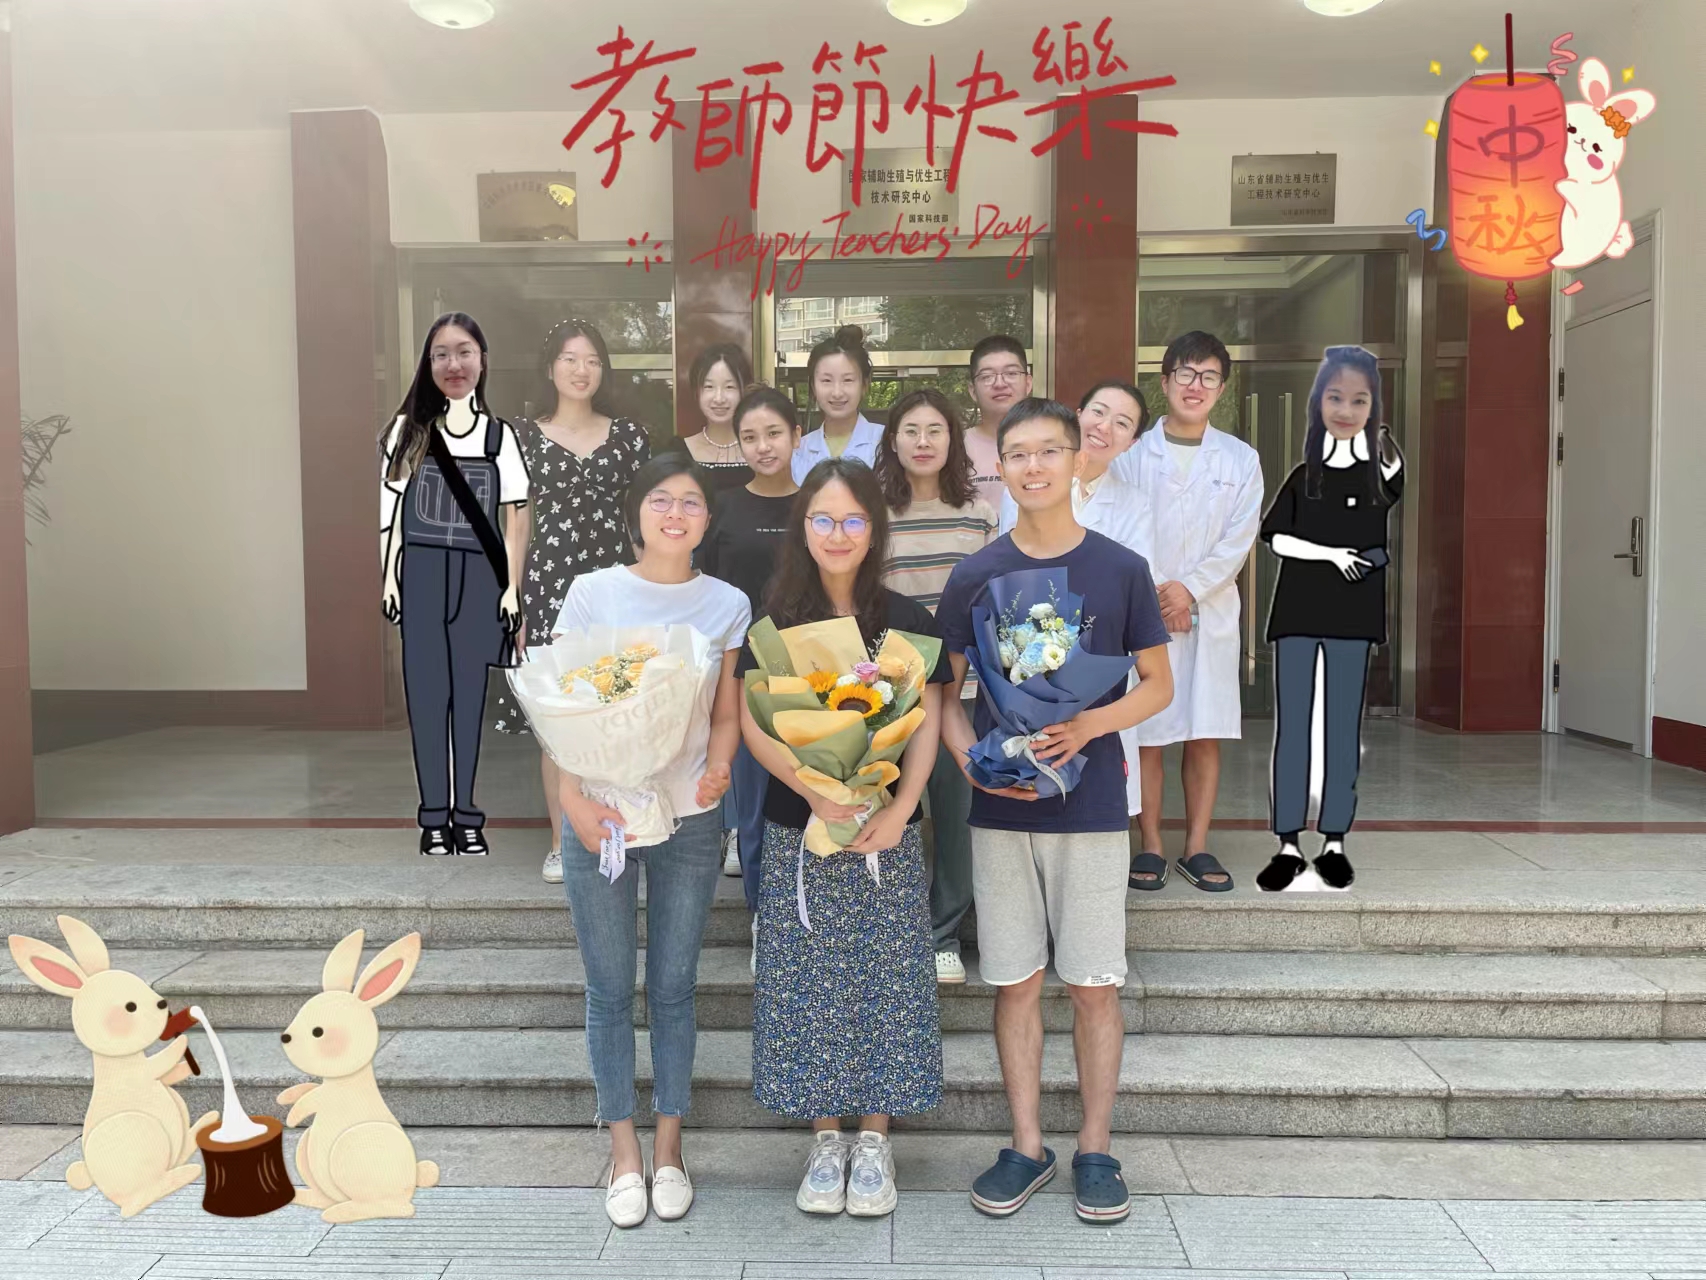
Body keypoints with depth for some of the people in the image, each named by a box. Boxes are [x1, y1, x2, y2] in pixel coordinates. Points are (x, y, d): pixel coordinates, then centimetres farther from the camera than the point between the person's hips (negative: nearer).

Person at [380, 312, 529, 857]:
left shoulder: (499, 434, 5)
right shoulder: (408, 429, 4)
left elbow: (517, 518, 4)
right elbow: (390, 511, 4)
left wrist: (511, 587, -1)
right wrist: (390, 577, -2)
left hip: (478, 578, 1)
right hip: (421, 575, 0)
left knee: (469, 695, 6)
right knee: (427, 693, 2)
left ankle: (466, 814, 14)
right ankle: (433, 815, 11)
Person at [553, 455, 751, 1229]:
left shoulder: (727, 605, 2)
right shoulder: (592, 592, -2)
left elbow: (727, 712, 6)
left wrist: (718, 769, -15)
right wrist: (574, 800, -13)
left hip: (688, 820, 1)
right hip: (600, 818, -1)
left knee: (674, 988, 10)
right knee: (610, 989, 8)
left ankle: (668, 1149, 25)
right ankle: (623, 1151, 23)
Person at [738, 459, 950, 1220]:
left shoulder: (906, 621, 2)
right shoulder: (775, 621, 2)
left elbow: (927, 724, 0)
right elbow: (752, 721, -3)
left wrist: (901, 808, -15)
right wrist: (813, 791, -17)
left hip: (885, 830, 0)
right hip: (797, 830, 0)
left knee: (883, 978, 4)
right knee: (809, 982, 5)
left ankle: (874, 1137, 20)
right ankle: (826, 1135, 22)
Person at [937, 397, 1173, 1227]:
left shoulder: (1122, 570, -1)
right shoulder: (974, 576, 2)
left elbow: (1158, 685, 3)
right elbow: (946, 692, 7)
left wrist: (1090, 725, -15)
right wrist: (973, 760, -12)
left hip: (1091, 809, -1)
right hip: (1001, 811, 1)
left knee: (1094, 985, 6)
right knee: (1016, 981, 9)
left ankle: (1095, 1152, 23)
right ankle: (1026, 1148, 24)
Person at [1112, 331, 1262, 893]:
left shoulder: (1240, 459, 8)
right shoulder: (1131, 455, 4)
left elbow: (1240, 537, -1)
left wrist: (1190, 588, -12)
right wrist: (1152, 595, -11)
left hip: (1210, 611, 1)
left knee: (1205, 736, 4)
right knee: (1145, 735, 1)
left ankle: (1196, 846, 15)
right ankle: (1149, 845, 13)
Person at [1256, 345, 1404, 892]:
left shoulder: (1382, 473, 4)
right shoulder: (1303, 474, 6)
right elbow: (1276, 538, -1)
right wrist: (1329, 554, -9)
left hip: (1351, 616, -1)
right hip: (1297, 612, 1)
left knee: (1343, 727, 4)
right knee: (1290, 725, 1)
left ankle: (1334, 842, 13)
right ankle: (1288, 845, 7)